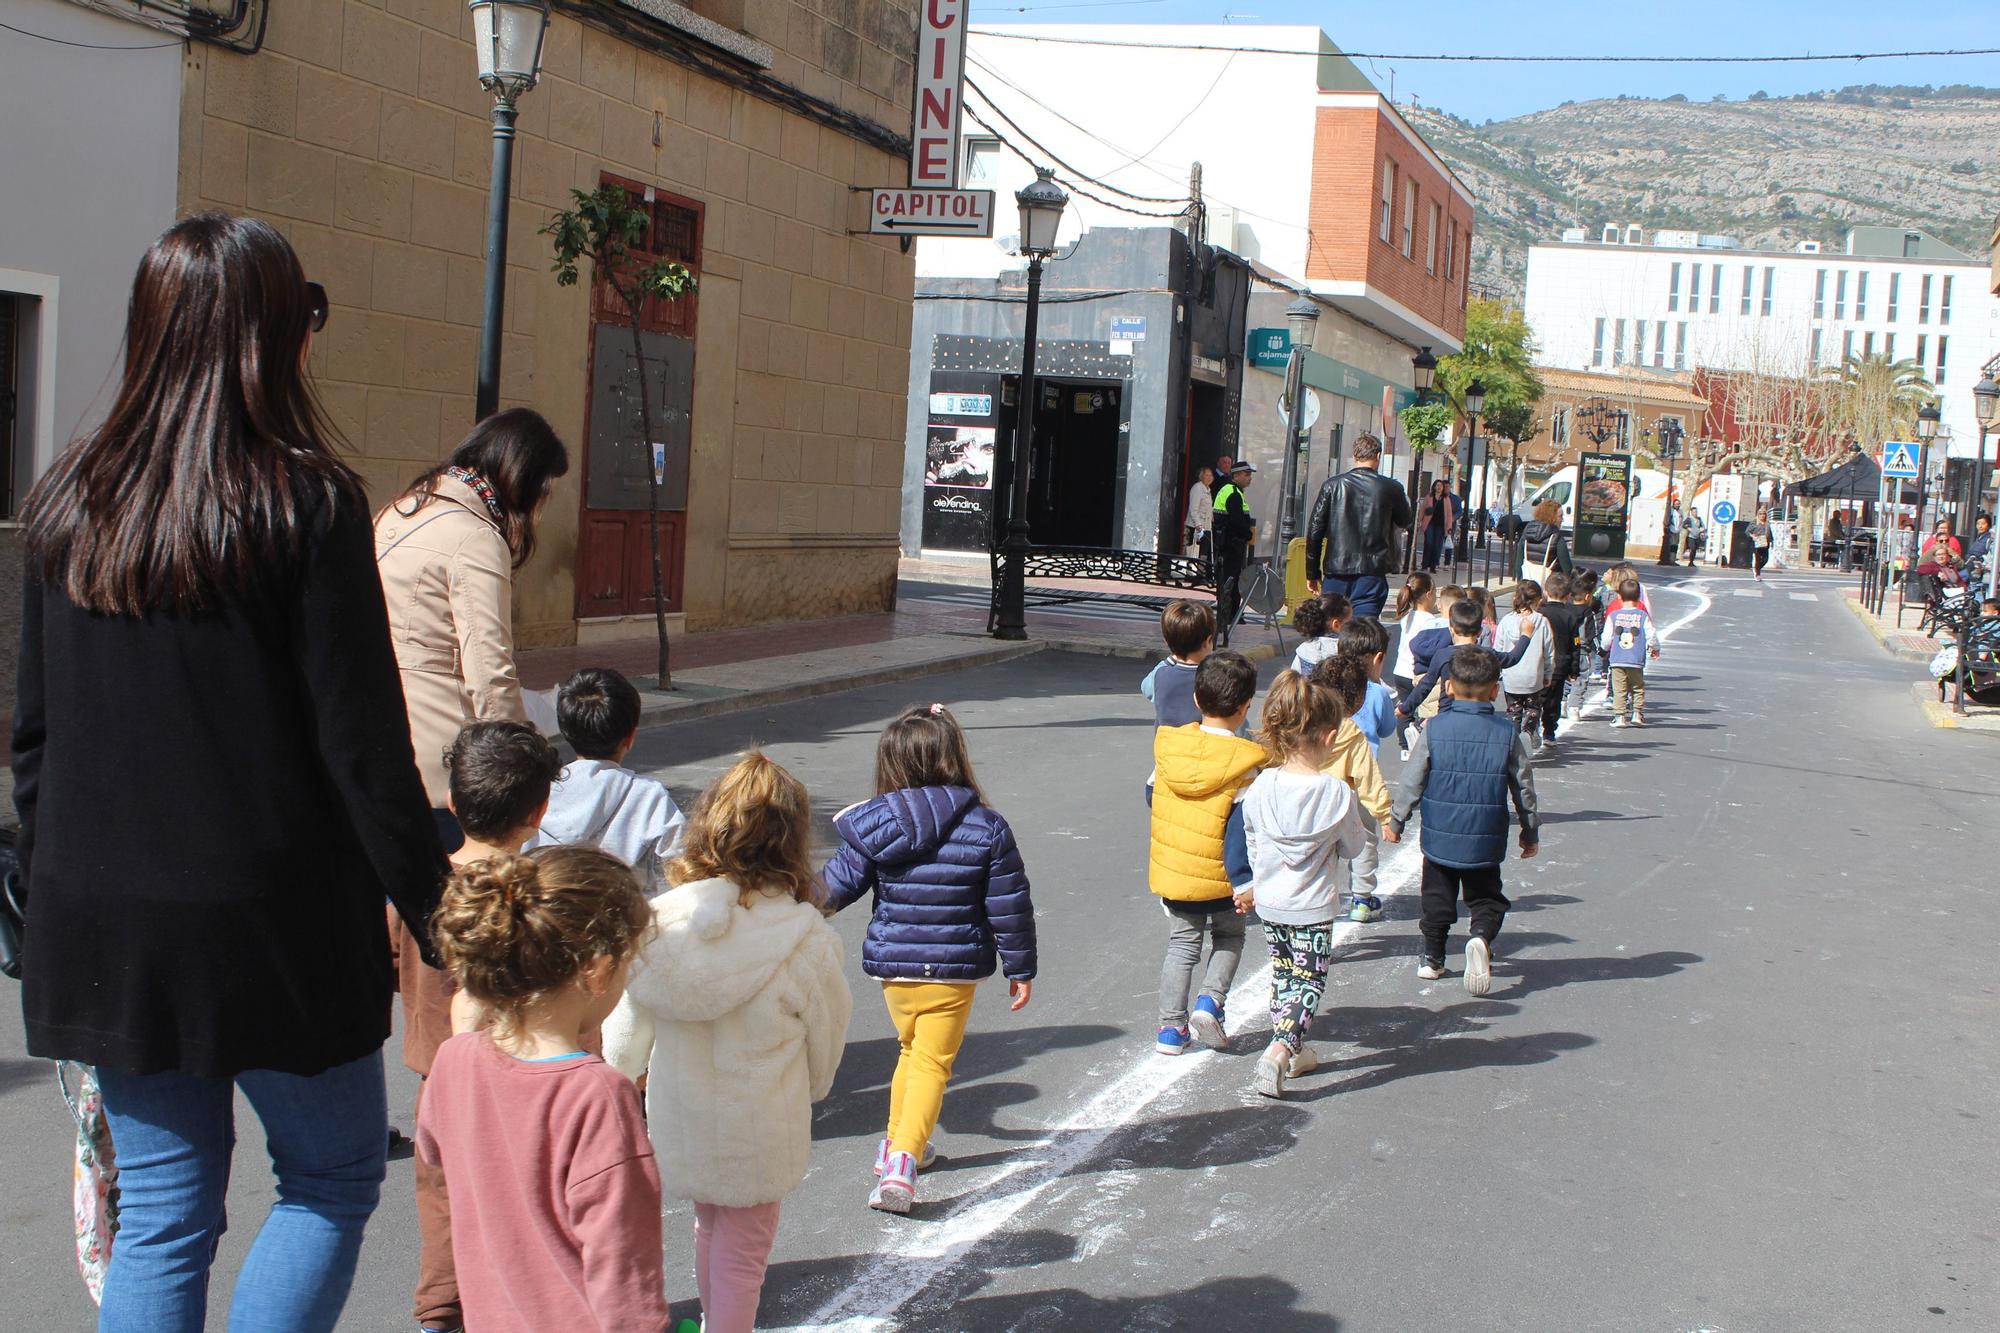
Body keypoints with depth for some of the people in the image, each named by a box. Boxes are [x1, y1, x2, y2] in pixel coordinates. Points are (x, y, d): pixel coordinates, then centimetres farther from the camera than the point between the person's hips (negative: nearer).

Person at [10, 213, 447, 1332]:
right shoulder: (307, 504, -13)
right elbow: (360, 740, -13)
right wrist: (427, 893, -2)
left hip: (102, 927, 5)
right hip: (272, 922, -5)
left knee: (161, 1212, 15)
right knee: (335, 1173, 14)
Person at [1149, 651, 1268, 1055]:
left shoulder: (1168, 745, -2)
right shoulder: (1244, 763, -16)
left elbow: (1153, 802, 9)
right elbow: (1239, 829, -20)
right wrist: (1243, 882, -17)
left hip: (1169, 871, 4)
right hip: (1218, 878, -4)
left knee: (1183, 943, 17)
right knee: (1229, 937, 20)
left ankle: (1171, 1027, 13)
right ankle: (1210, 1002, 0)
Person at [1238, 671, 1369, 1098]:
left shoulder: (1261, 787, -9)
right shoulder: (1337, 793, -19)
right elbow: (1354, 847, -5)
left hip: (1269, 903, 4)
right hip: (1313, 908, -4)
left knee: (1283, 976, 21)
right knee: (1309, 983, 5)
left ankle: (1290, 1052, 31)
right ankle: (1279, 1051, -14)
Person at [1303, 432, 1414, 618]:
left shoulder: (1333, 485, 1)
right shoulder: (1390, 488, -2)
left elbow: (1314, 530, 1)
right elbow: (1405, 521, 17)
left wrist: (1312, 573, 8)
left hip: (1335, 575, 2)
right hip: (1371, 575, -2)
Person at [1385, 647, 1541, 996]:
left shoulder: (1435, 728, -8)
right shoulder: (1507, 733, -5)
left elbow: (1412, 781, -4)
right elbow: (1524, 787, 3)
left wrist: (1396, 822, 9)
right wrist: (1531, 832, 16)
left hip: (1439, 837, 0)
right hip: (1485, 842, 0)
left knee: (1437, 899, 17)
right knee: (1486, 898, 11)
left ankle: (1432, 958, 22)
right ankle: (1482, 936, -17)